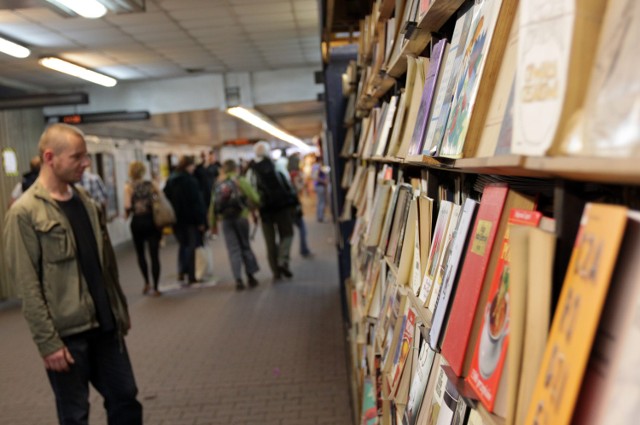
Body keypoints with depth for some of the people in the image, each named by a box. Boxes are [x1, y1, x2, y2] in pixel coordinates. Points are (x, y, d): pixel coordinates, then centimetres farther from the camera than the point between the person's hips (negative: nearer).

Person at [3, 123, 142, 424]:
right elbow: (27, 286, -14)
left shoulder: (86, 203, 10)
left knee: (125, 399, 14)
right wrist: (48, 342, -16)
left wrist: (121, 310, 13)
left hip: (104, 325, 6)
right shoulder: (24, 213, -11)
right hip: (66, 332, -6)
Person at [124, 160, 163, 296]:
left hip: (137, 222, -1)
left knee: (140, 253, 18)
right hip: (152, 220, 1)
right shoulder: (151, 184, 4)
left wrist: (126, 214, 8)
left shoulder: (128, 186, -3)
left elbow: (127, 206, -12)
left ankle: (147, 283, 15)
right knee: (154, 255, 2)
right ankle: (155, 288, 2)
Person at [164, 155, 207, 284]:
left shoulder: (170, 181, 7)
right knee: (192, 246, 2)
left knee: (182, 245, 20)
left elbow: (167, 198, 10)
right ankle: (191, 276, 3)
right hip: (190, 219, -6)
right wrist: (201, 220, -14)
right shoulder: (190, 181, -15)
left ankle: (181, 271, 16)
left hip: (177, 219, 7)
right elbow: (197, 201, -17)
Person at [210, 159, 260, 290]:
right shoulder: (241, 181, 1)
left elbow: (213, 207, 8)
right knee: (245, 246, 11)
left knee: (233, 250, 4)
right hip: (241, 217, -2)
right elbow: (255, 199, -8)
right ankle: (250, 276, 13)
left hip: (225, 220, 2)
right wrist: (251, 207, 12)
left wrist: (213, 225, 15)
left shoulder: (218, 185, 11)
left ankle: (238, 279, -2)